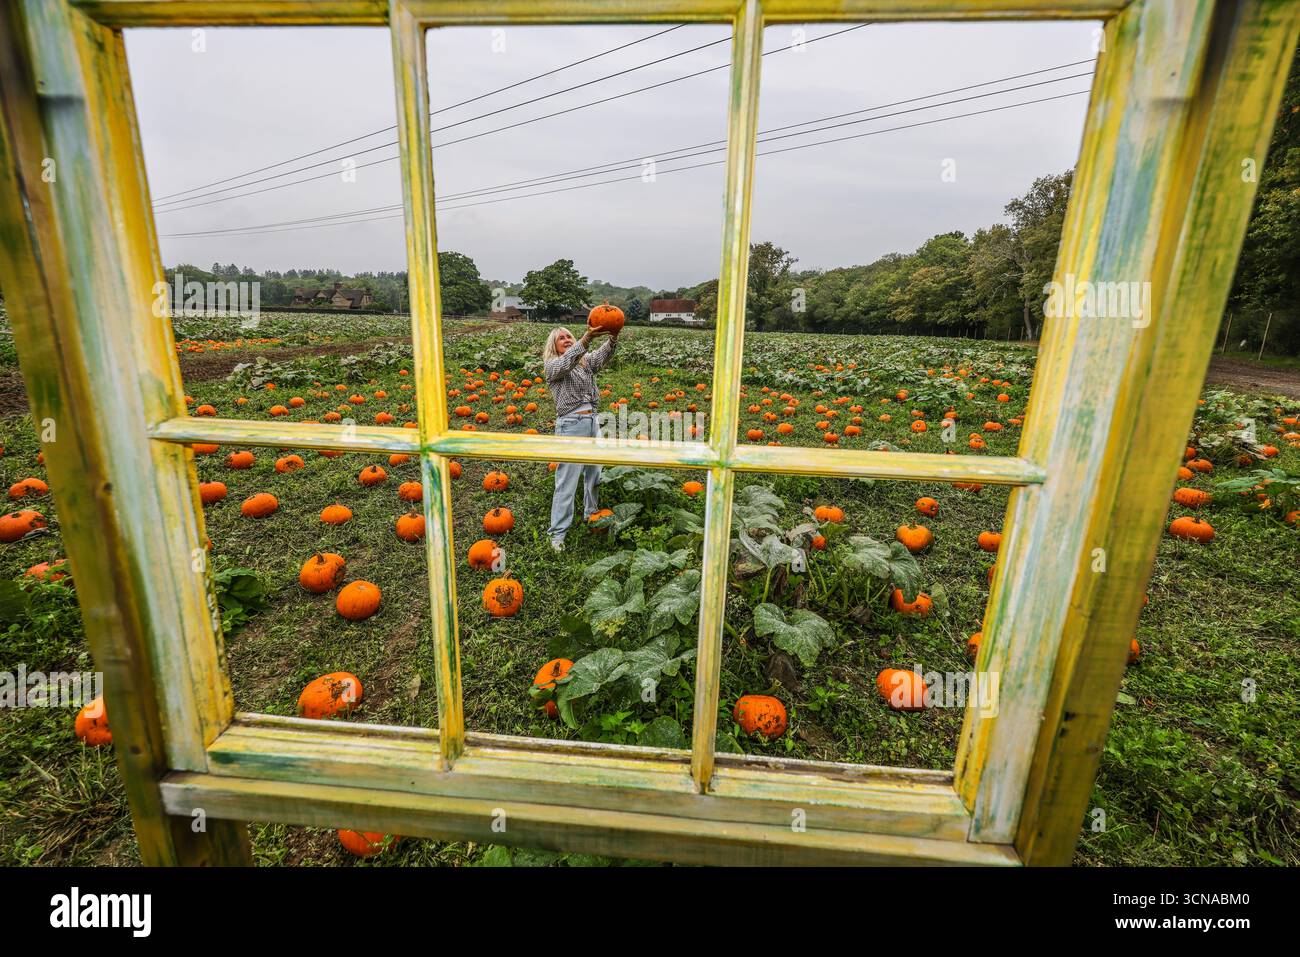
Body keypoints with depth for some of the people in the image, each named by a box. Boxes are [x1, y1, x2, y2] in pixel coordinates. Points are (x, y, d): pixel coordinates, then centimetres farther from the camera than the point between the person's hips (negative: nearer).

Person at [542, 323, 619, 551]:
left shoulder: (585, 361, 15)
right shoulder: (551, 365, 1)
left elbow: (602, 356, -5)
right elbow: (567, 362, -21)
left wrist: (613, 338, -27)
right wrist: (587, 338, -37)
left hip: (592, 421, 6)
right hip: (570, 423, -6)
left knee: (594, 474, 15)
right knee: (567, 480, -5)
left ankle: (592, 515, 34)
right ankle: (557, 532, 3)